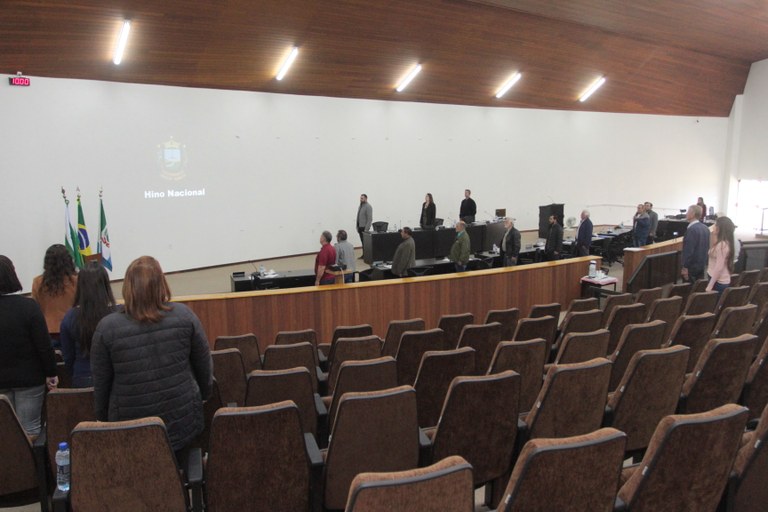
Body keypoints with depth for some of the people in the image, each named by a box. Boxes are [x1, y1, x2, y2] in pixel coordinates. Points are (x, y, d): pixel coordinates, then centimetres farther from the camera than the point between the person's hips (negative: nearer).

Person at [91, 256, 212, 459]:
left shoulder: (107, 327, -13)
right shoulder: (184, 315, -11)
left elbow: (101, 383, -3)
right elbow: (204, 366, -1)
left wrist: (103, 420, 13)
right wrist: (203, 396, 17)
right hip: (182, 420, 1)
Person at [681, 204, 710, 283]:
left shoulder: (692, 229, -18)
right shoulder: (705, 228, 9)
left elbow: (689, 250, -21)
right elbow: (707, 248, 14)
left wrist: (685, 267, -18)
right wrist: (705, 262, 20)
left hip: (692, 266, -8)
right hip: (702, 265, 8)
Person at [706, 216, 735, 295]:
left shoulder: (722, 245, -19)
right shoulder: (722, 243, 11)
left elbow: (719, 268, -22)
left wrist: (709, 286, -21)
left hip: (719, 282, -10)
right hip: (721, 281, 10)